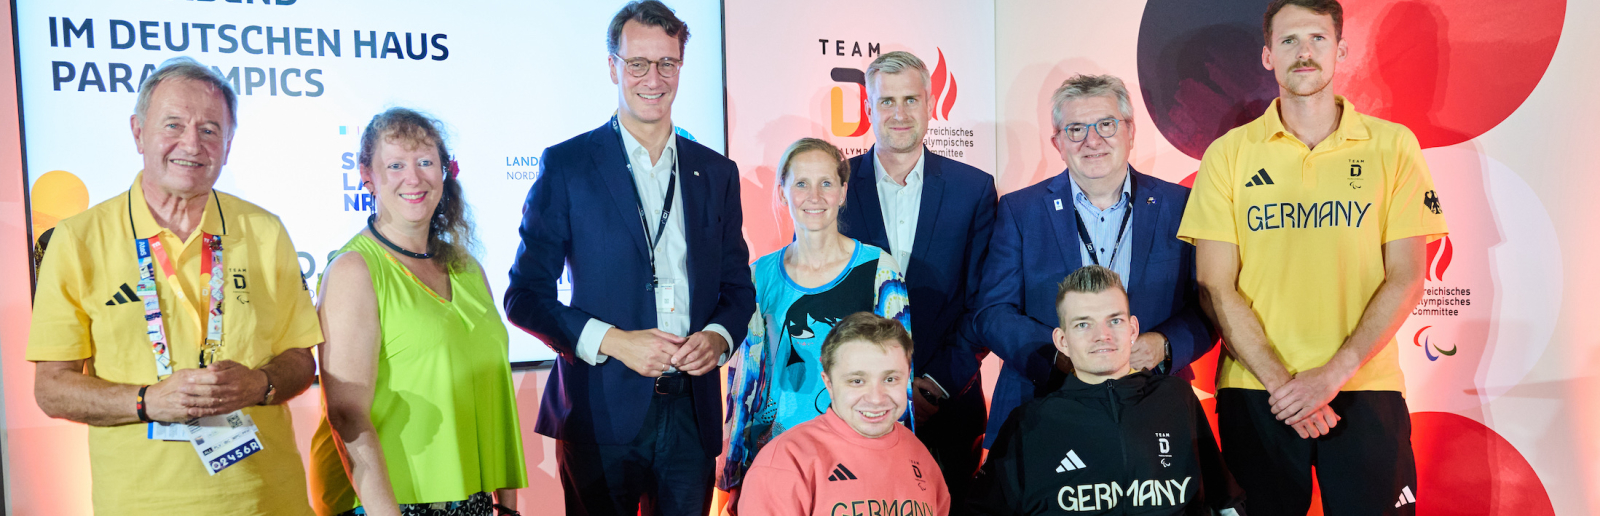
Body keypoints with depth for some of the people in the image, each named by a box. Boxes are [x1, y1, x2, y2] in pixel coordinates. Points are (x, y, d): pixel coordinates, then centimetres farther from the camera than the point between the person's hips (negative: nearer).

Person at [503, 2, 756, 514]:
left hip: (692, 412, 3)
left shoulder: (717, 172, 9)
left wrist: (717, 337, -7)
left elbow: (738, 287, 14)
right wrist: (612, 341, -16)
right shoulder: (566, 165, -2)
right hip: (602, 414, -3)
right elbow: (525, 295, -3)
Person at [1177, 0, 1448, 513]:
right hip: (1255, 392, 0)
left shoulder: (1393, 146, 2)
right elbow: (1216, 288, -2)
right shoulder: (1228, 154, 2)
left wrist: (1332, 375, -13)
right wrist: (1279, 380, -12)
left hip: (1365, 389, 0)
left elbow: (1406, 278, -2)